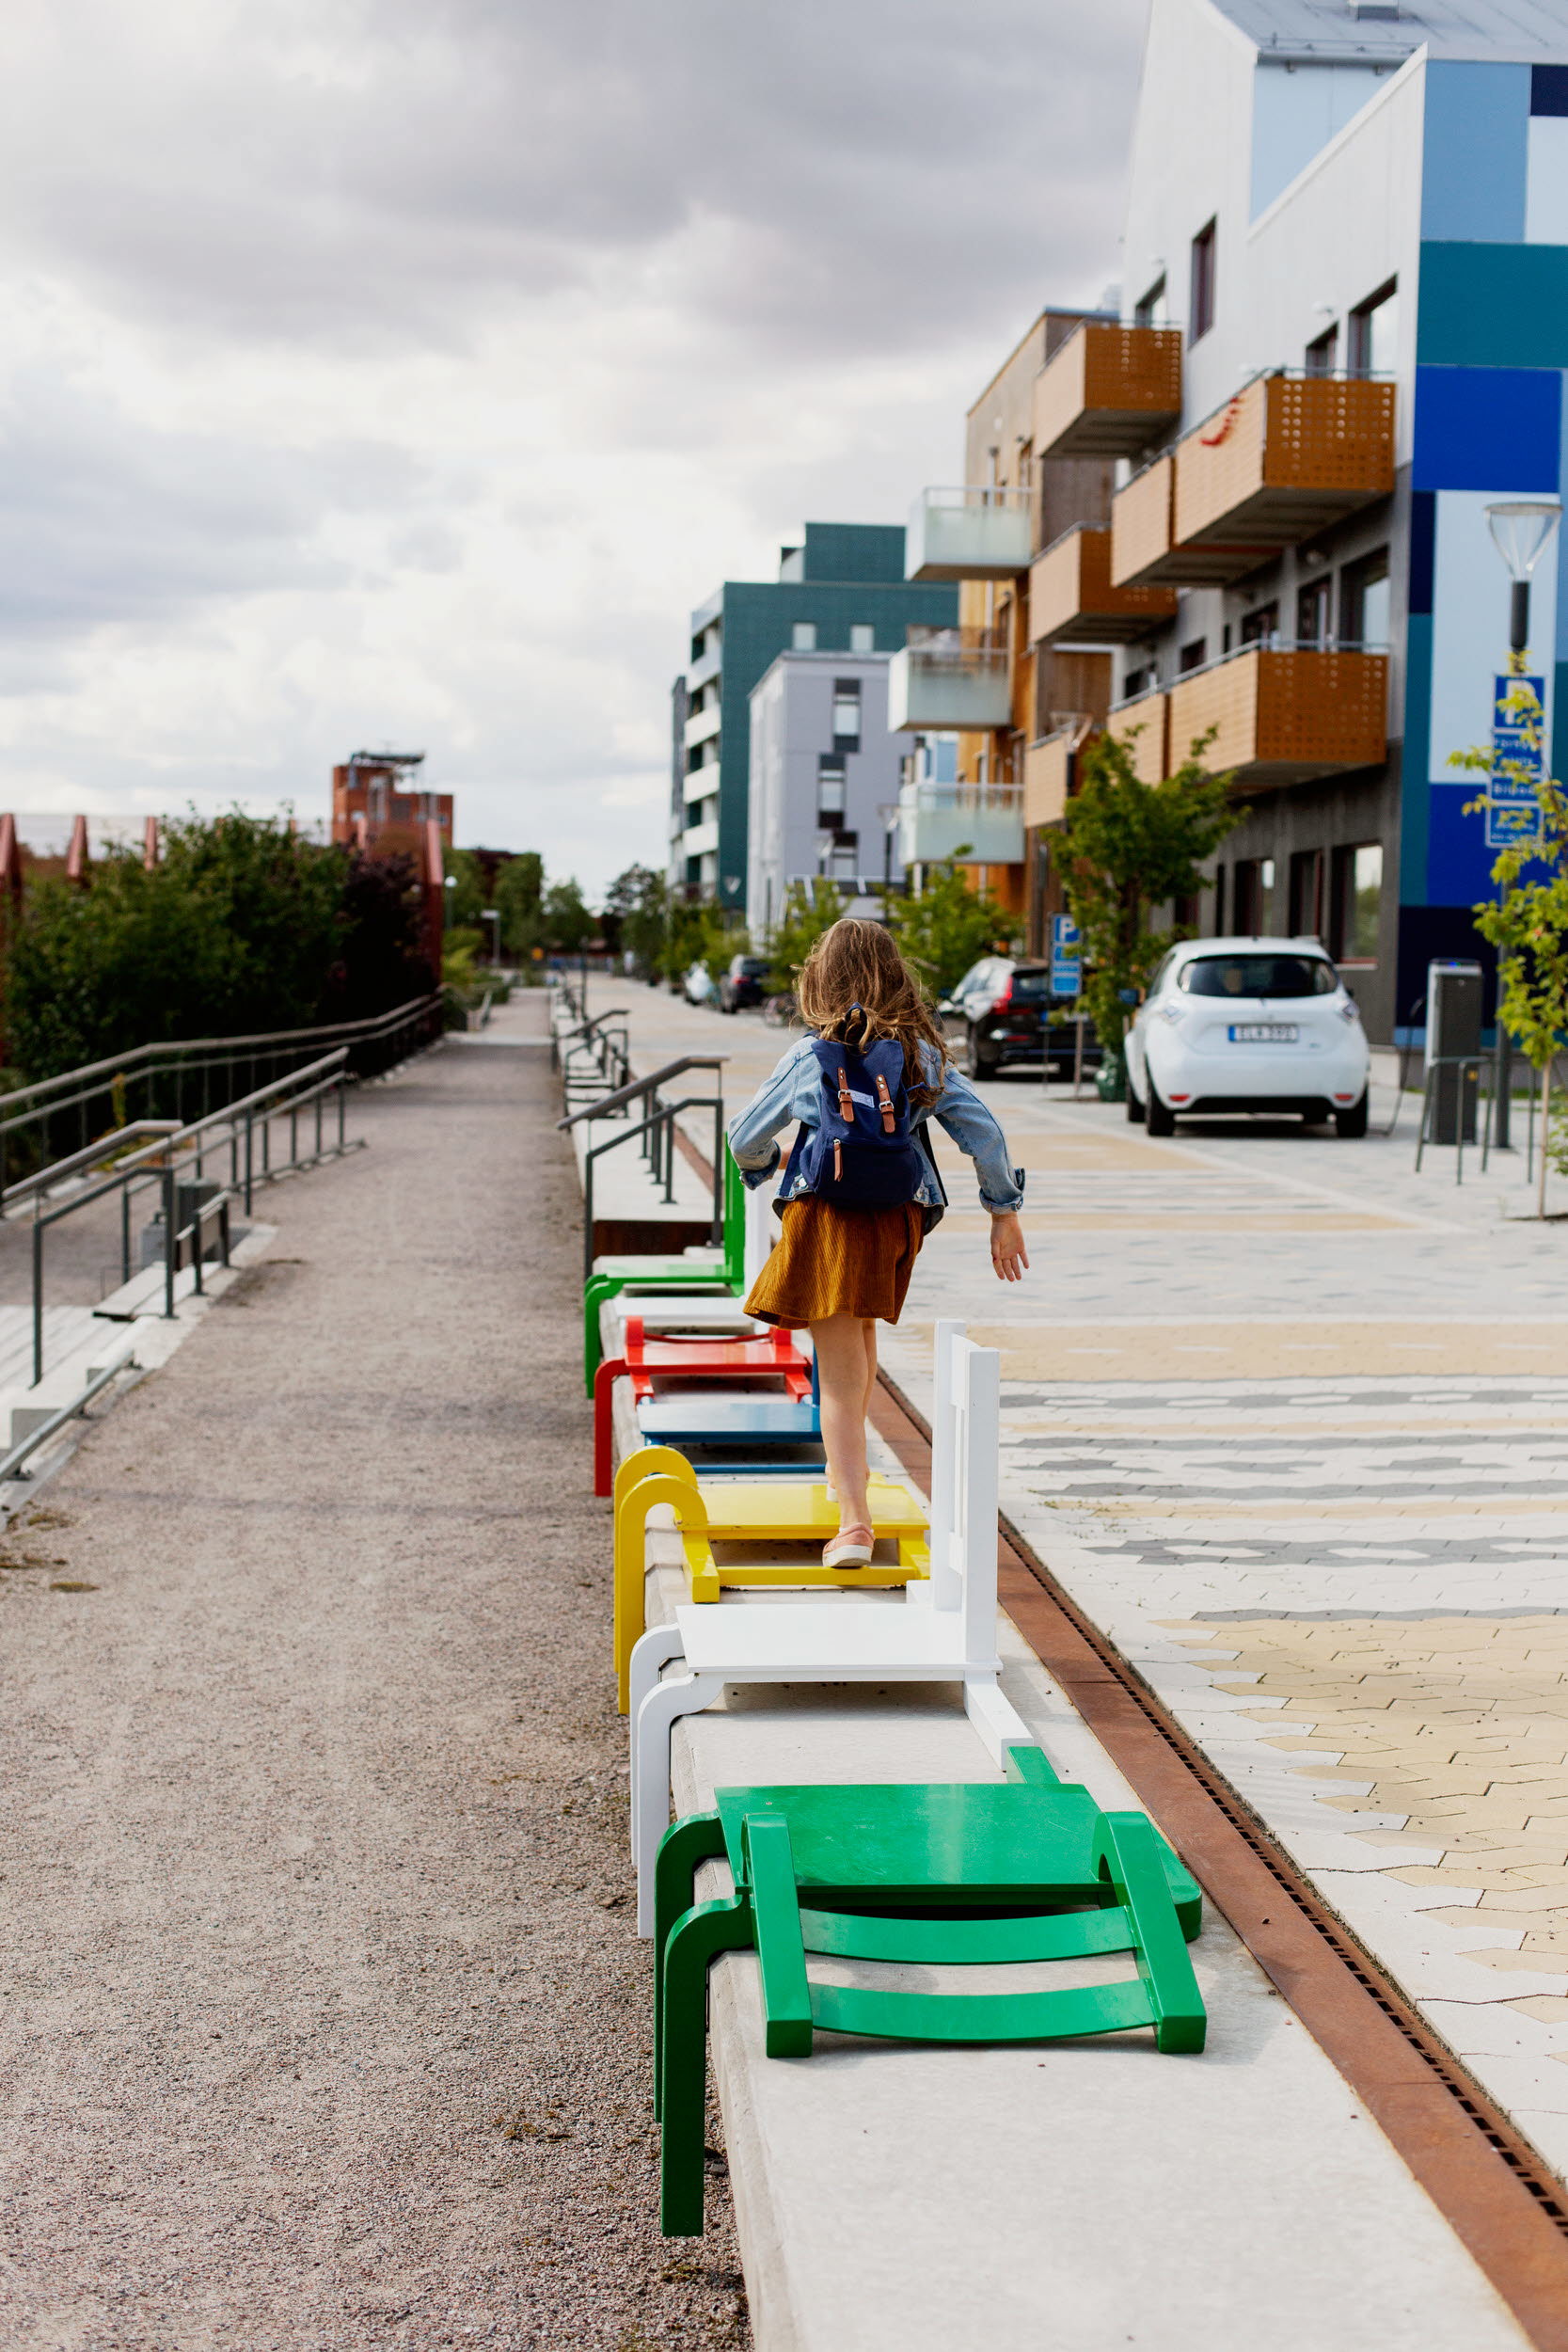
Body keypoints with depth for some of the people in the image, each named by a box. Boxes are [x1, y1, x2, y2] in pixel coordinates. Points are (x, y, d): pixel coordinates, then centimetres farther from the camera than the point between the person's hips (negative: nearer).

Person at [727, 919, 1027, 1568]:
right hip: (898, 1221, 4)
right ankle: (848, 1471, 48)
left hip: (826, 1218, -4)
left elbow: (745, 1138, 7)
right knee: (862, 1337, 28)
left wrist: (760, 1168, 30)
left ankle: (854, 1523, -13)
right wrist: (1005, 1212, 10)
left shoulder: (809, 1057, -2)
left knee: (840, 1376, -2)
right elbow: (984, 1131, 0)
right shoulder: (925, 1055, 3)